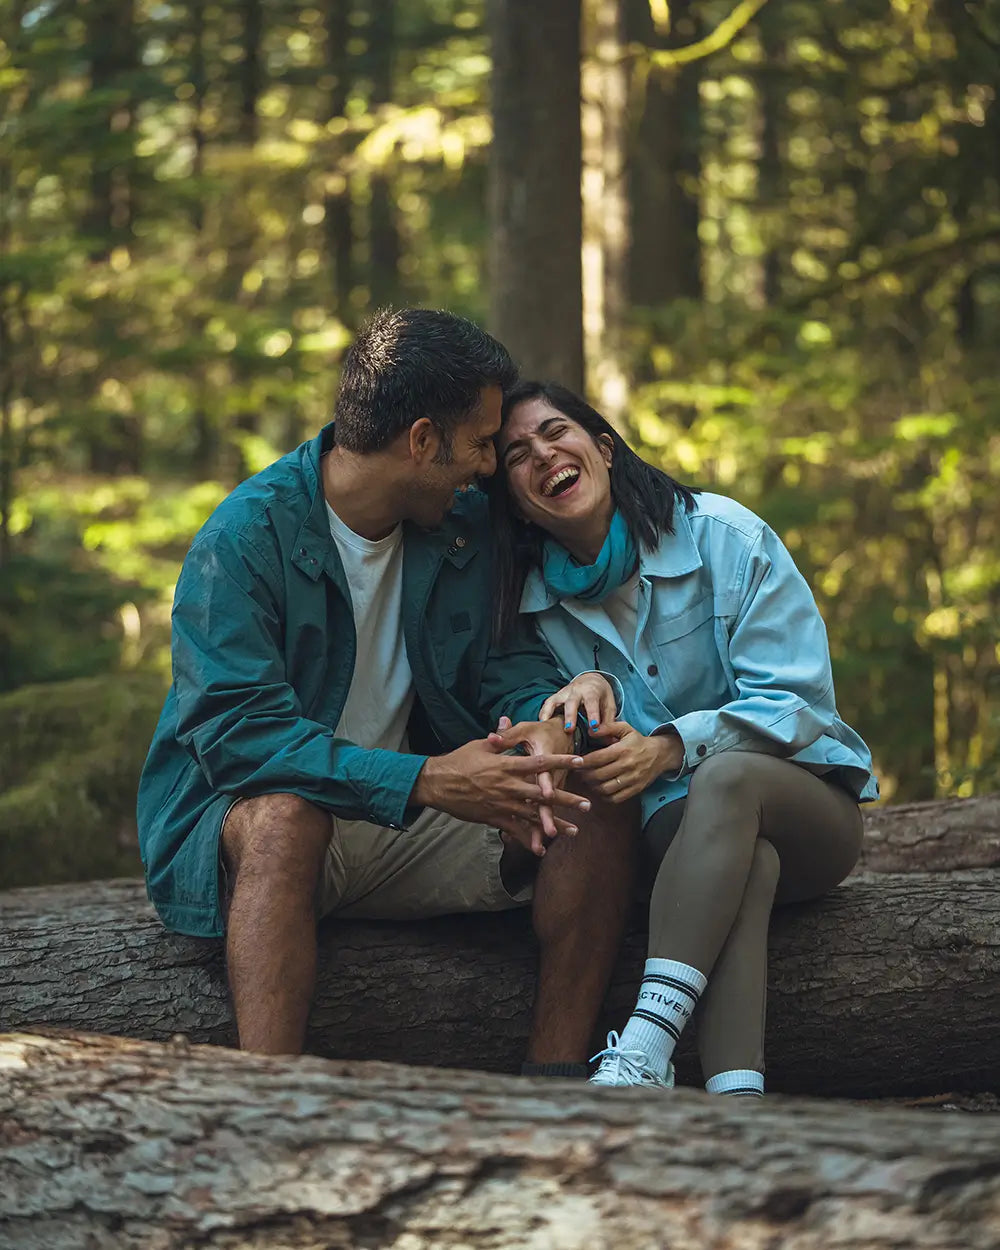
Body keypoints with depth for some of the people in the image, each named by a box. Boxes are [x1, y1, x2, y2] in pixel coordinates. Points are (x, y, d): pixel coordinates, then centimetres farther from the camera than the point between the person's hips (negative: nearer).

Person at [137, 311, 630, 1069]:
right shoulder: (245, 537, -17)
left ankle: (555, 1086, -18)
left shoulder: (466, 523, 5)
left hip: (410, 825, 6)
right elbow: (234, 729, -26)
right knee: (285, 817, -40)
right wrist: (423, 781, -35)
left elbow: (508, 655, 10)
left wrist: (543, 720, -17)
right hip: (241, 819, -6)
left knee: (593, 807, -14)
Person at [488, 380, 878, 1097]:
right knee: (747, 856, -36)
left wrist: (670, 747, -27)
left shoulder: (722, 535, -7)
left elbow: (797, 702, -11)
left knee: (726, 775, -37)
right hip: (674, 826, 1)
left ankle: (644, 1050, -49)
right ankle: (735, 1093, -56)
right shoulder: (533, 605, 4)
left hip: (806, 806, -1)